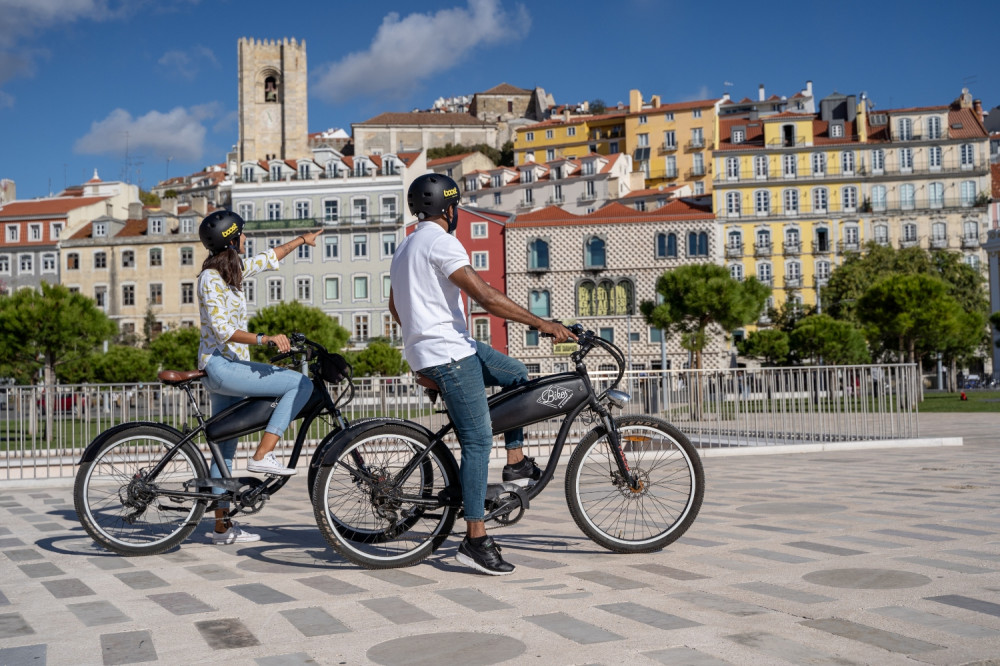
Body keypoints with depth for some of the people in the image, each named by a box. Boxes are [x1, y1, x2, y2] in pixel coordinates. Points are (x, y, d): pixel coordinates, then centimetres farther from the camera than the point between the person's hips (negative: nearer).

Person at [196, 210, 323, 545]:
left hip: (229, 367, 10)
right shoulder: (211, 278, -13)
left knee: (225, 447, 11)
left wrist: (301, 240, 41)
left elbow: (268, 258, 30)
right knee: (301, 384, -14)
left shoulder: (233, 269, 13)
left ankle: (222, 525, 16)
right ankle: (263, 455, -14)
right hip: (220, 366, -10)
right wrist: (264, 339, -29)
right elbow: (222, 330, -21)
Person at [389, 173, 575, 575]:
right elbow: (486, 297, -22)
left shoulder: (406, 246, 19)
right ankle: (475, 540, -8)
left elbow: (395, 307, 27)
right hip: (449, 353, -10)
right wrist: (541, 323, -20)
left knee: (517, 375, 19)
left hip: (428, 349, 10)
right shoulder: (440, 242, -13)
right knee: (478, 441, -10)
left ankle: (516, 462, 17)